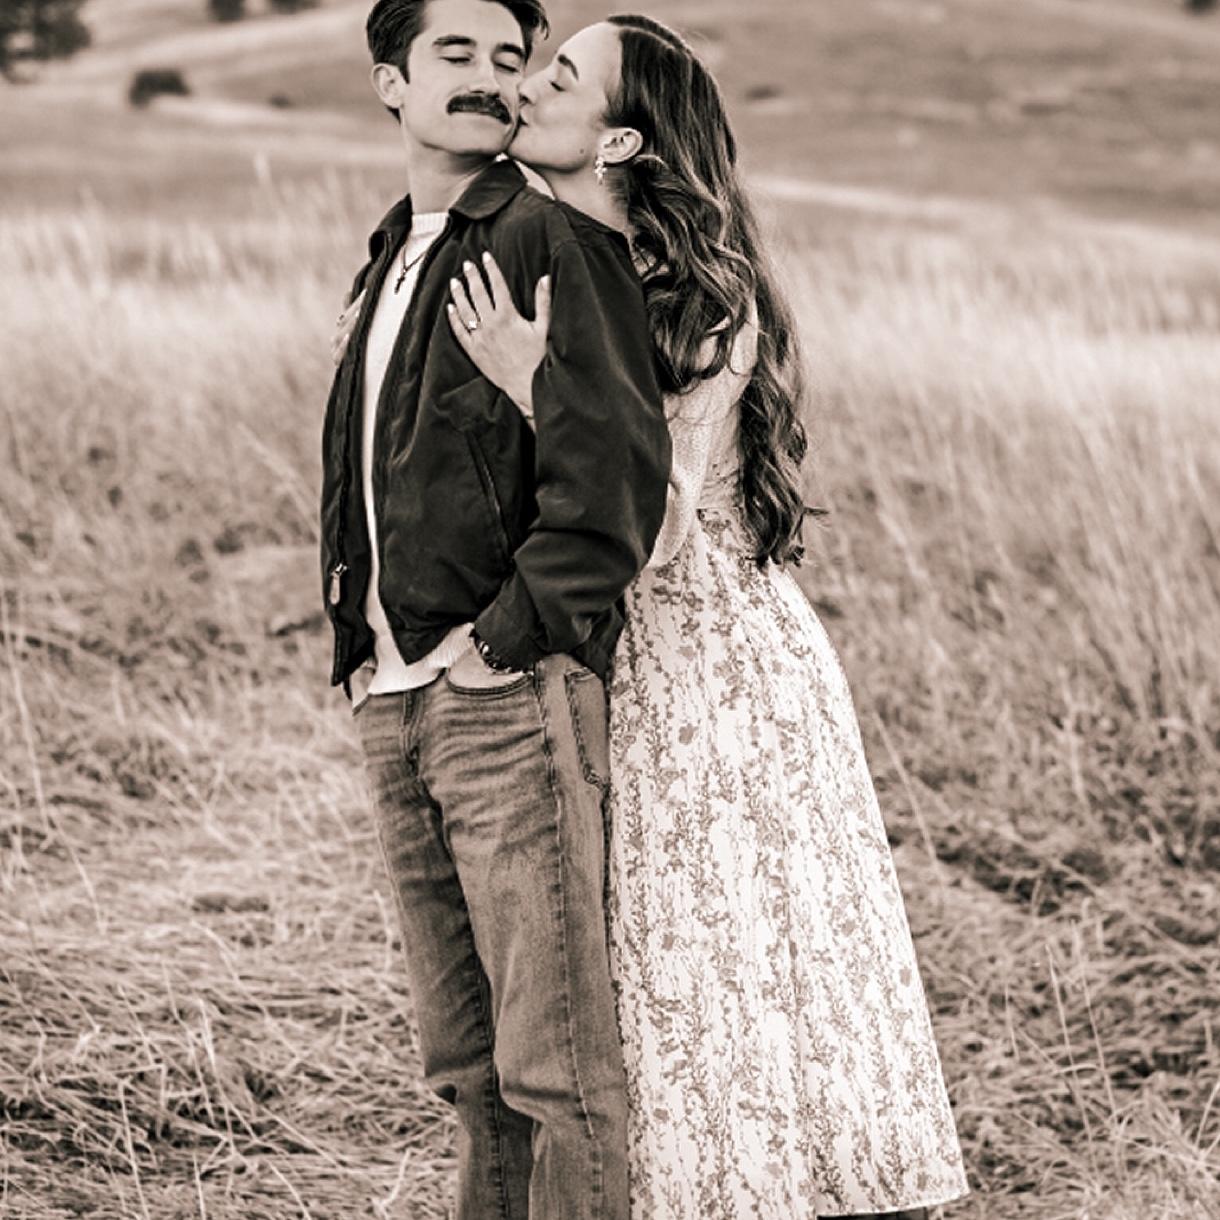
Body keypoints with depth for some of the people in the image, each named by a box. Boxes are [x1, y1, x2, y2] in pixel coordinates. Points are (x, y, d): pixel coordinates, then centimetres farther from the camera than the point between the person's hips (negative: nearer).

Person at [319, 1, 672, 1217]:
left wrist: (511, 637, -15)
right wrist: (358, 638, 15)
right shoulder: (385, 264, 18)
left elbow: (614, 469, -16)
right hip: (392, 704, 8)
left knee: (554, 1061, -5)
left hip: (510, 698, -8)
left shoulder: (550, 242, -7)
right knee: (465, 1059, 14)